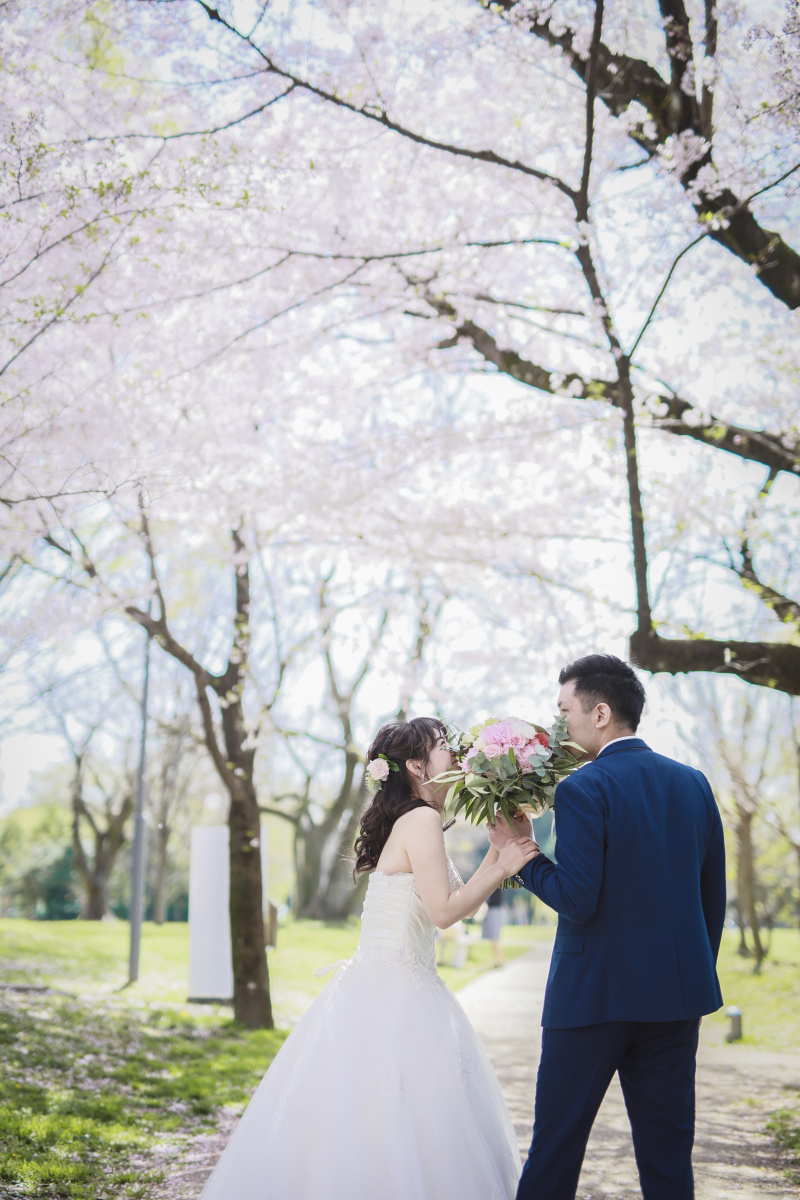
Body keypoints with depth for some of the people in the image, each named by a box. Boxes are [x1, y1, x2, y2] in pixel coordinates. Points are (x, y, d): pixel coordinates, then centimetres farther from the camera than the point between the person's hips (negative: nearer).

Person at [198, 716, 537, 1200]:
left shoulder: (413, 823, 17)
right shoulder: (422, 820, -12)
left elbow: (463, 903, 20)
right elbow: (445, 910, -17)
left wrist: (499, 848, 14)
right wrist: (503, 868, -9)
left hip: (388, 992, 10)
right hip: (394, 997, -10)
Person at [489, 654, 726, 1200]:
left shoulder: (583, 789, -13)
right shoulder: (693, 783, 6)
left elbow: (577, 900, -19)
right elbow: (714, 897, 10)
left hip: (596, 992, -5)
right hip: (677, 992, 6)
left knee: (557, 1142, 7)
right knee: (668, 1149, 10)